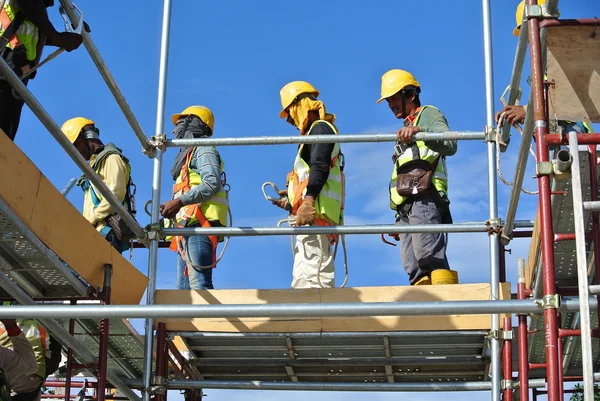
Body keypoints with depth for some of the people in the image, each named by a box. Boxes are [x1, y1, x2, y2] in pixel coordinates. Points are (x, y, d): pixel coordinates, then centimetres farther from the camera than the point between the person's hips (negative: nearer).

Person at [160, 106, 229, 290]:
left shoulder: (203, 150, 3)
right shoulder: (188, 154, 31)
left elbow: (212, 183, -15)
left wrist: (179, 201, -21)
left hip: (199, 225, -10)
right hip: (188, 227, 10)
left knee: (199, 284, -20)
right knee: (184, 288, 3)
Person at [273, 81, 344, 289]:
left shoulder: (320, 128, -2)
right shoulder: (318, 131, 28)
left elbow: (319, 168, -18)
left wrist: (308, 200, -29)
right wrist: (292, 200, 32)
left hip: (314, 214, -11)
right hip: (314, 216, 11)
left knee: (308, 280, -20)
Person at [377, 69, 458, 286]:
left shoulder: (429, 115, 12)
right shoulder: (405, 129, 36)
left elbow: (450, 145, -11)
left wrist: (420, 131, -28)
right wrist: (399, 215, 22)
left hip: (424, 198, -8)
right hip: (405, 204, 8)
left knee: (429, 255, -24)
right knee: (413, 267, -6)